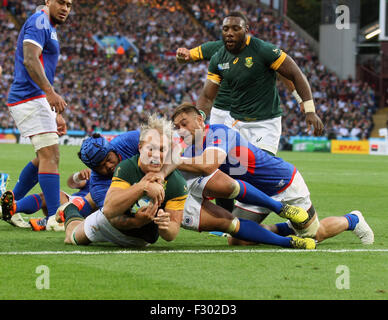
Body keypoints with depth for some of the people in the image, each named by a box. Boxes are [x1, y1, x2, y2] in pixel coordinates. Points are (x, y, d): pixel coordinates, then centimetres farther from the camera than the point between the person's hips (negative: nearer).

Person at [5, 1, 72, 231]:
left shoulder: (49, 29, 24)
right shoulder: (39, 22, -8)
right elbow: (30, 59, -23)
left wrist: (56, 114, 24)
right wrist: (50, 92, -33)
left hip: (38, 99, 10)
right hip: (31, 98, -10)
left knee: (45, 156, 17)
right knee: (50, 155, -14)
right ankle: (54, 217, -19)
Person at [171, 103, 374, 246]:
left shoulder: (218, 133, -30)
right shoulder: (191, 153, -3)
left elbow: (209, 166, -48)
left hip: (285, 185, -8)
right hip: (255, 193, 8)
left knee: (315, 234, 6)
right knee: (236, 241, -2)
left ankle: (352, 220, 36)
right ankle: (289, 229, 19)